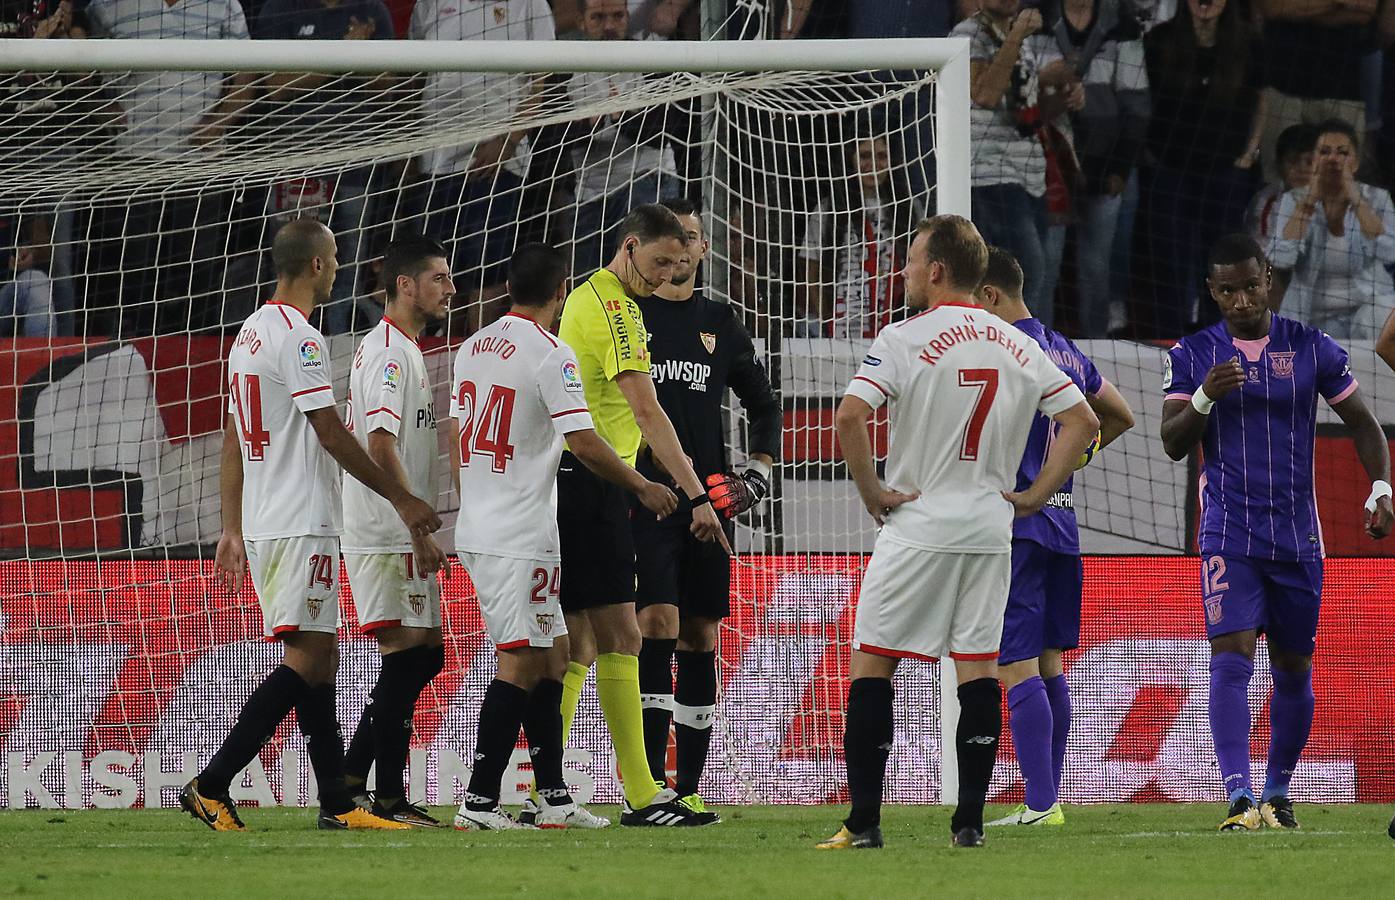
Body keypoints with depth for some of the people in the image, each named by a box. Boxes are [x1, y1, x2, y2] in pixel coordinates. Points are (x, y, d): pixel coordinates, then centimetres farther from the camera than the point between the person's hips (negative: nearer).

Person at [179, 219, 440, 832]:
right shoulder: (299, 338, -13)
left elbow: (232, 440, 19)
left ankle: (337, 803, 10)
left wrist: (233, 529, 21)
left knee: (320, 659, 11)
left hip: (260, 526, 10)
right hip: (301, 526, -10)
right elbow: (331, 434, -14)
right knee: (305, 658, -11)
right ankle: (210, 787, -16)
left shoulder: (249, 333, 16)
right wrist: (400, 498, -8)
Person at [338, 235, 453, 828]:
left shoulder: (404, 351, 19)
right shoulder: (388, 352, -13)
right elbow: (382, 446, -21)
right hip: (387, 535, -10)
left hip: (403, 536, 10)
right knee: (406, 656, -9)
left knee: (425, 653, 11)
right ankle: (389, 796, -6)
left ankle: (350, 777, 14)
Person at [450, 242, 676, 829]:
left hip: (474, 532, 9)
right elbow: (585, 445, -15)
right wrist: (643, 488, -1)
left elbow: (456, 440, 18)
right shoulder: (550, 355, -13)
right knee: (520, 663, -7)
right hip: (521, 536, -9)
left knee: (550, 655, 14)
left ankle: (554, 798, 14)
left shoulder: (473, 348, 12)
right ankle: (479, 801, -12)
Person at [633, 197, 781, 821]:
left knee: (700, 639, 5)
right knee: (657, 627, -15)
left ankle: (688, 789, 10)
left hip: (707, 501, 4)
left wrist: (758, 471, 10)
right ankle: (649, 785, -18)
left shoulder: (720, 323, 14)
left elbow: (763, 402, 24)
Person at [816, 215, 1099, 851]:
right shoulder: (1018, 346, 8)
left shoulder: (904, 340, -9)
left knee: (871, 663, 2)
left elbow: (849, 416, -20)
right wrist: (1034, 495, 8)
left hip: (916, 528, -5)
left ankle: (864, 821, -2)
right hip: (990, 528, 5)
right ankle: (970, 821, 2)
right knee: (979, 668, 7)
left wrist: (870, 490, -9)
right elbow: (1082, 422, 8)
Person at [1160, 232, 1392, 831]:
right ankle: (1239, 799, -25)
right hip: (1229, 533, -2)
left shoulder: (1313, 349, 3)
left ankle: (1278, 794, 23)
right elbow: (1173, 445, 0)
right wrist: (1204, 396, -18)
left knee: (1293, 668, 8)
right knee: (1231, 659, -17)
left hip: (1298, 535, 2)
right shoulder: (1191, 356, 3)